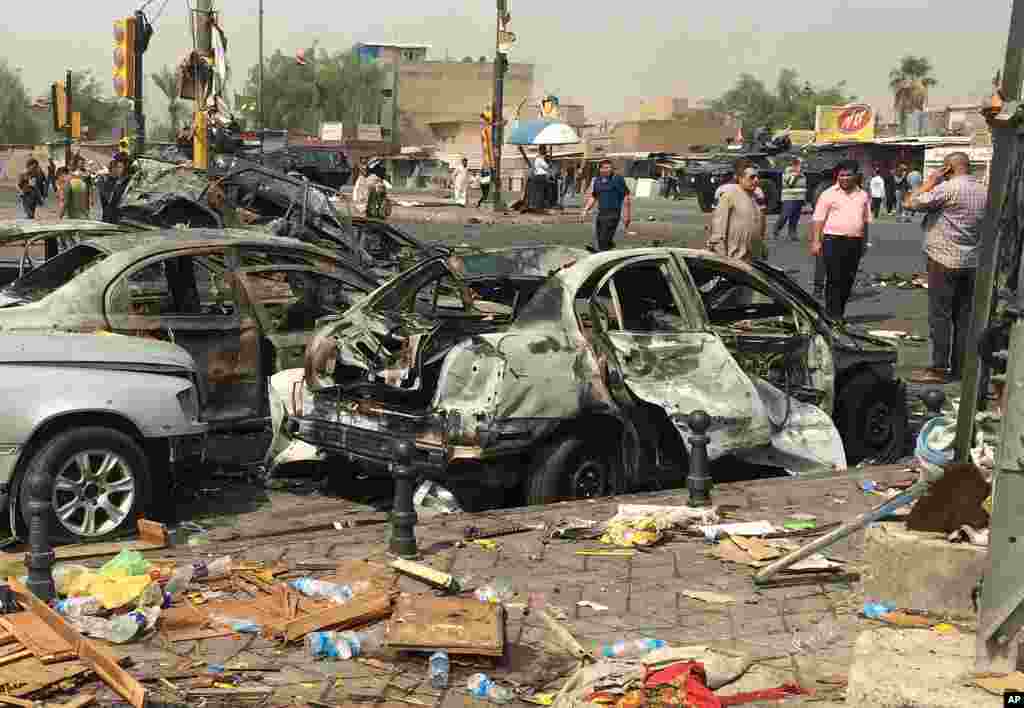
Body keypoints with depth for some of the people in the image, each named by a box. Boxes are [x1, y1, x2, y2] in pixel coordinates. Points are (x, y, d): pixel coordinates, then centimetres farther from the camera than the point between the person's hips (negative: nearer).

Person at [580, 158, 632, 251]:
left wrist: (626, 215, -10)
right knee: (598, 240, 10)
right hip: (601, 213, 7)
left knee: (604, 240, -12)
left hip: (613, 213, -6)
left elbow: (626, 197, -6)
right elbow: (592, 198, 22)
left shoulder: (617, 179, -6)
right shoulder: (596, 181, 12)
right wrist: (585, 211, 12)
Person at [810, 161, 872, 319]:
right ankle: (833, 315, -6)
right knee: (834, 280, -7)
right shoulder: (828, 194, 0)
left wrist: (864, 242, 16)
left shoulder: (862, 195, 14)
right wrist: (815, 241, -11)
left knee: (848, 281, 8)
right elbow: (818, 219, -3)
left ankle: (839, 314, 18)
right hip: (834, 241, -5)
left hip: (855, 242, 5)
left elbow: (866, 220, 20)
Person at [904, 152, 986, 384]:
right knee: (964, 317, 10)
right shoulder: (983, 191, 9)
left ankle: (939, 369, -2)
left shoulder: (949, 188, -14)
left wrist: (930, 181, -5)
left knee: (940, 316, -3)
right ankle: (960, 367, 14)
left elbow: (911, 202, -15)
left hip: (945, 260, -7)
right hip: (972, 263, 7)